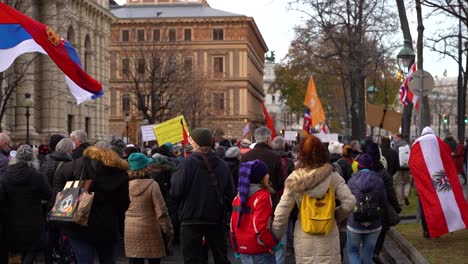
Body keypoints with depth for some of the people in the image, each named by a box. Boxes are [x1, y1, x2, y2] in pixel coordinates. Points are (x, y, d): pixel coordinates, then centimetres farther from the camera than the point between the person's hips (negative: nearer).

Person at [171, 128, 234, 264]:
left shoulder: (187, 163, -13)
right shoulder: (222, 164, -1)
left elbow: (176, 191, -16)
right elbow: (230, 192, 3)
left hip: (191, 218, -4)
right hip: (216, 218, 4)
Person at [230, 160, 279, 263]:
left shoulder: (239, 195, 9)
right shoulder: (262, 196, -14)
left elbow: (234, 223, 12)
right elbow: (260, 226, -21)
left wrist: (235, 246, 20)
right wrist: (274, 244, -11)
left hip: (243, 248, 8)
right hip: (258, 251, -8)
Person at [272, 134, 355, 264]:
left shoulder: (294, 178, -7)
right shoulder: (333, 176, -8)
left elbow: (282, 211, -6)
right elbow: (349, 202, -10)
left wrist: (276, 235, 4)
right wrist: (336, 216, 8)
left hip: (303, 237, 0)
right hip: (328, 237, 0)